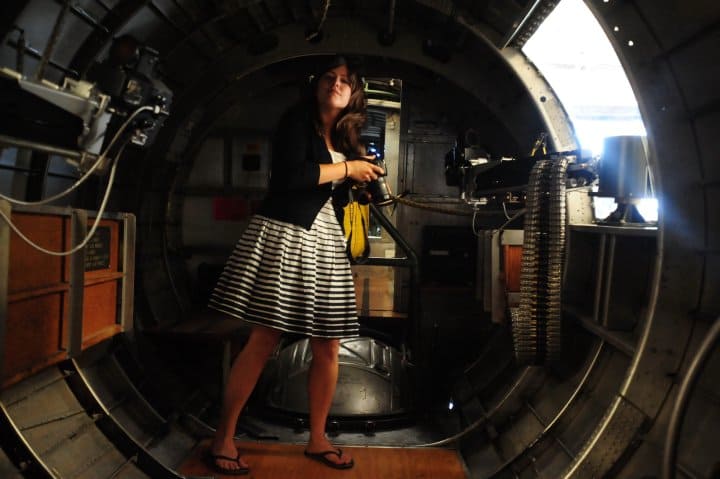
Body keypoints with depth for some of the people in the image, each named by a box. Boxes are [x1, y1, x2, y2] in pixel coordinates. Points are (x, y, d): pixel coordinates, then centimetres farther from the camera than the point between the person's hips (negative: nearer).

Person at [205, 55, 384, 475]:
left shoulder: (346, 140, 18)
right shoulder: (298, 120, 0)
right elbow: (289, 176, -19)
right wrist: (346, 168, -9)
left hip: (327, 244, 7)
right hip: (284, 235, -6)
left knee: (328, 347, 6)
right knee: (263, 341, -5)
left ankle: (318, 439, 22)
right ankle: (223, 438, 11)